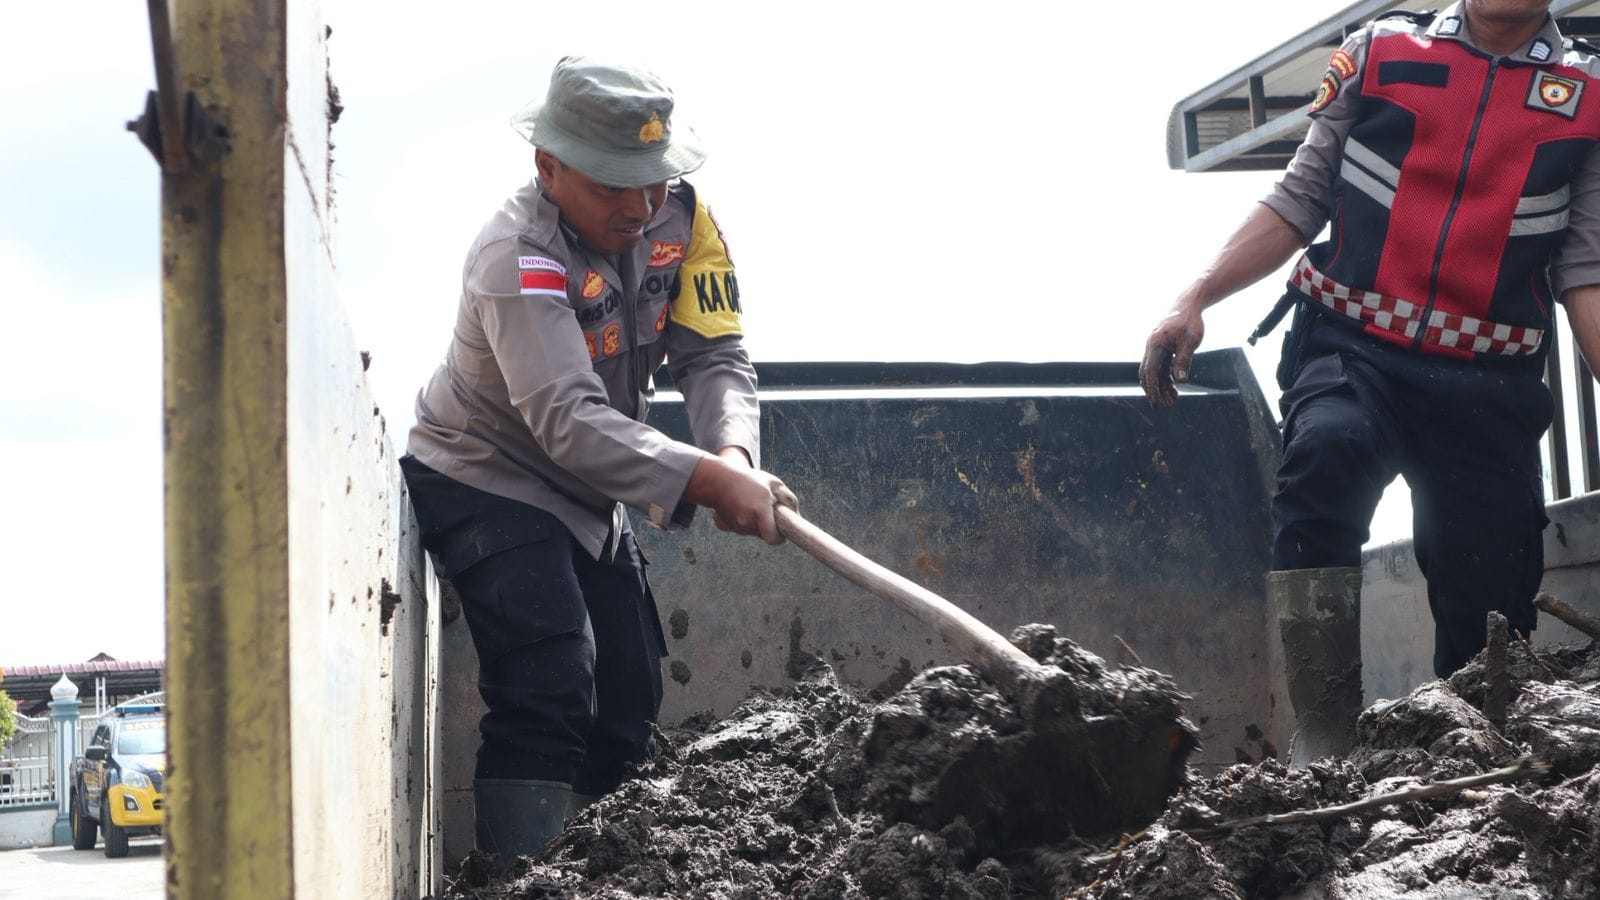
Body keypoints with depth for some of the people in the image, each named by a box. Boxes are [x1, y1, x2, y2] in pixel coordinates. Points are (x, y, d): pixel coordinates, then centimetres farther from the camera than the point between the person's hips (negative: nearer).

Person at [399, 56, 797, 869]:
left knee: (628, 706, 8)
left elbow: (714, 357, -13)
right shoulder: (516, 259, -31)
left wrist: (736, 454, -35)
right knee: (549, 690, -24)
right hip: (487, 479, -7)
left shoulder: (680, 218, -11)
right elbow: (569, 422, -41)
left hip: (590, 494, 7)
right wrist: (707, 480, -52)